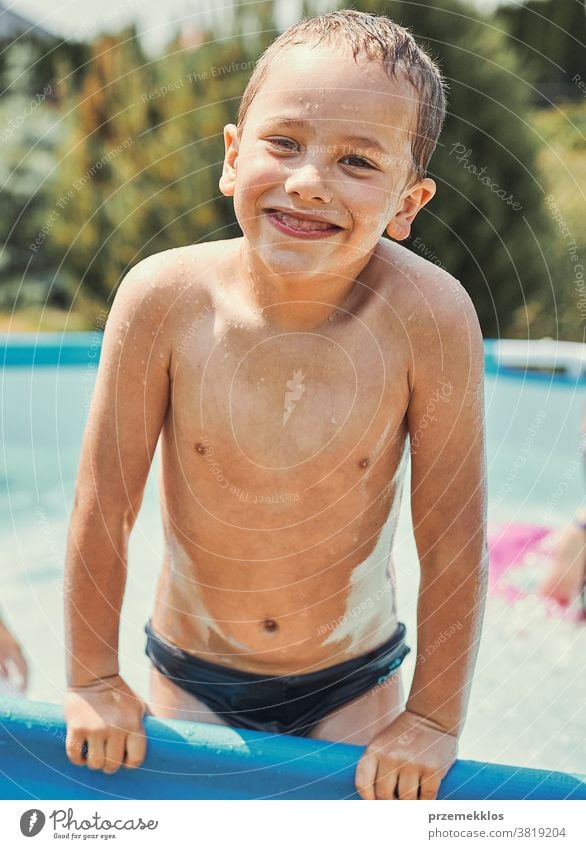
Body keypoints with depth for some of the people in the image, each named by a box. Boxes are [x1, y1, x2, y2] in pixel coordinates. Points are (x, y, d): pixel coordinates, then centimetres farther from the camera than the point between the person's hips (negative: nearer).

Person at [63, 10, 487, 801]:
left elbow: (454, 536, -17)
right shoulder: (166, 298, -24)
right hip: (191, 677, 1)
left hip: (354, 679, 0)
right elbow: (103, 508, -12)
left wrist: (434, 719, -9)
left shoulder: (429, 316, -27)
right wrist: (93, 681, -2)